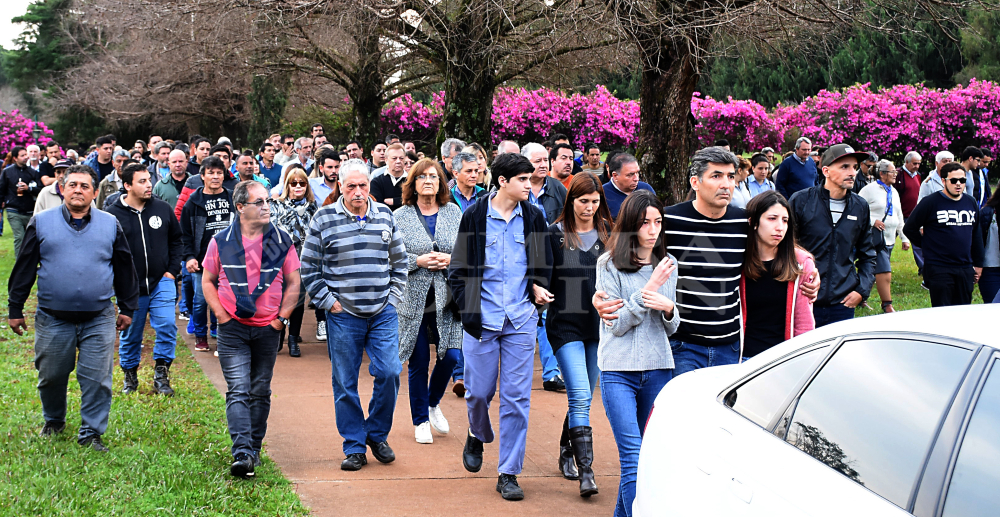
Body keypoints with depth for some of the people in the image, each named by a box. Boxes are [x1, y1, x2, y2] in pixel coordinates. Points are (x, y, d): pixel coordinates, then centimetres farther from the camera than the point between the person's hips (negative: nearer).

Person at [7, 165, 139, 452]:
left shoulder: (110, 224, 6)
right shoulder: (41, 222, 3)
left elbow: (124, 269, 12)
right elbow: (24, 267, 6)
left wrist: (127, 308, 14)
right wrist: (14, 309, 6)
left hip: (99, 320, 0)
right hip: (53, 320, 0)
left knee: (97, 379, -2)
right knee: (51, 376, 11)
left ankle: (91, 433, 10)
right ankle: (53, 421, 35)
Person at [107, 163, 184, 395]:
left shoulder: (163, 209, 2)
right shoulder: (112, 214, -6)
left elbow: (176, 240, 13)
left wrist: (172, 270, 4)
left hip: (162, 282, 1)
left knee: (167, 326, -13)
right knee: (130, 334, 10)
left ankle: (161, 374, 1)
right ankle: (130, 375, 29)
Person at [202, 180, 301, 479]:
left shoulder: (282, 241, 3)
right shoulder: (221, 242, 0)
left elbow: (293, 283, 8)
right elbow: (207, 281, 8)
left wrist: (282, 318, -2)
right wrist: (221, 314, -3)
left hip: (268, 329, 2)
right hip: (233, 330, -2)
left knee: (260, 392, 10)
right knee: (238, 391, -10)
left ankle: (255, 448, 23)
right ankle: (242, 454, -17)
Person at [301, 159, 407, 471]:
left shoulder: (385, 216, 8)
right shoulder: (323, 219, -1)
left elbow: (399, 262, 16)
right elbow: (309, 267, 2)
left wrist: (393, 297, 7)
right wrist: (327, 301, -4)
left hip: (383, 313, 2)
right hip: (343, 314, -2)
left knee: (389, 372, -7)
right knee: (345, 383, 2)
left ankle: (377, 434, 15)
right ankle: (354, 447, 13)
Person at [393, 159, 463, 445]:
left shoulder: (454, 212, 8)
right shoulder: (400, 216, 0)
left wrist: (451, 259, -9)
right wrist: (418, 261, -16)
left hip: (446, 299, 2)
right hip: (414, 299, -2)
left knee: (450, 356, -3)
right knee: (419, 362, 4)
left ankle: (433, 403, 27)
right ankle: (421, 420, 20)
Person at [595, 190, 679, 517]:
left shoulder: (669, 265, 9)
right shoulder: (610, 265, -3)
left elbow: (672, 329, 13)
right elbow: (617, 325, -8)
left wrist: (668, 308, -9)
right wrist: (649, 288, -16)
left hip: (658, 368, 4)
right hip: (619, 370, -4)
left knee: (634, 454, 9)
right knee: (634, 457, -11)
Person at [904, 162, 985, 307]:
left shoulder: (971, 203, 12)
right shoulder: (930, 202, -6)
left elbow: (976, 235, 20)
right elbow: (909, 229, -1)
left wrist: (978, 263, 18)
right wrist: (928, 245, 0)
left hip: (966, 268, 5)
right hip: (938, 269, -5)